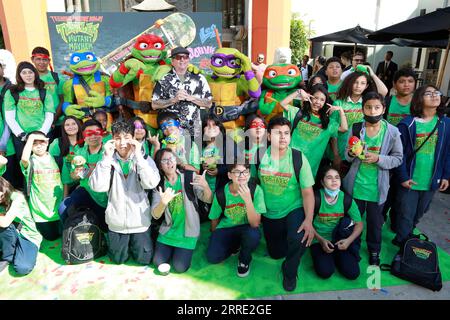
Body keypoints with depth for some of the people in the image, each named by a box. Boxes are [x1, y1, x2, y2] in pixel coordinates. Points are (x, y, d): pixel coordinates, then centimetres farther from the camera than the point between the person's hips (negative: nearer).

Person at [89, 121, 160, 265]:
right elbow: (97, 186, -18)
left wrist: (138, 156, -24)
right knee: (119, 259, 18)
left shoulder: (145, 159, -8)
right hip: (117, 221, 1)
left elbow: (151, 183, -25)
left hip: (140, 220, -1)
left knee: (144, 259, 13)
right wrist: (107, 157, -21)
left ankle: (136, 242, 41)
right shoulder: (108, 160, -4)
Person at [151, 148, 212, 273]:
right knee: (158, 262, -4)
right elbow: (155, 215, -12)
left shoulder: (190, 176, -9)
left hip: (188, 231, -2)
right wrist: (163, 202, -35)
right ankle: (171, 249, 24)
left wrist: (205, 186, -36)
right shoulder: (159, 184, -4)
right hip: (168, 230, 2)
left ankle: (185, 250, 20)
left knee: (180, 267, -10)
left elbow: (208, 200, -13)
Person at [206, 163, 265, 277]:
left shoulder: (256, 190, -21)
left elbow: (255, 224, -26)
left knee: (253, 235, -36)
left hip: (246, 228, -1)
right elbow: (214, 218, 4)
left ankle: (244, 259, 1)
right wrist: (215, 237, 14)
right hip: (226, 228, 1)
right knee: (212, 257, -21)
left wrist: (247, 199, -39)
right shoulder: (221, 194, -15)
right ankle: (235, 245, 13)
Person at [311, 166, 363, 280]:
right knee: (325, 272, -22)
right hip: (319, 240, -2)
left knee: (353, 273, -13)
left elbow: (359, 224, 0)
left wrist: (349, 240, -16)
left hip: (339, 240, 2)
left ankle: (336, 257, 17)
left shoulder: (346, 199, -8)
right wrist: (321, 240, -17)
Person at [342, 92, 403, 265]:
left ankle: (374, 250, 41)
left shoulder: (392, 131, -10)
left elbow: (398, 158, -5)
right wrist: (351, 154, -22)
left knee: (375, 222, 16)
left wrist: (378, 158, -21)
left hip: (377, 186, -1)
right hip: (355, 184, 1)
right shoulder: (355, 128, -6)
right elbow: (347, 157, 1)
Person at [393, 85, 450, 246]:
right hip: (409, 180, -4)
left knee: (418, 214, 19)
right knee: (406, 216, 6)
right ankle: (403, 245, 25)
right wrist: (403, 177, -14)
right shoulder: (407, 124, -11)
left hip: (431, 181, 4)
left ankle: (405, 238, 41)